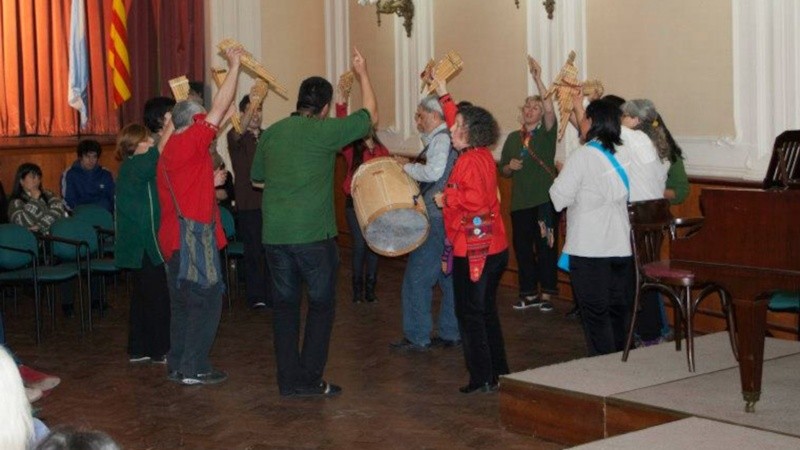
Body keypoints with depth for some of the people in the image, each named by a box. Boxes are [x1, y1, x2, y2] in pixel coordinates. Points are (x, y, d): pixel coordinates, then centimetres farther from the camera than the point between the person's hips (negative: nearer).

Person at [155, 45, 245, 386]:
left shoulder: (168, 151, 16)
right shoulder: (188, 143, -12)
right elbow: (220, 107, -13)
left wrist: (211, 184, 21)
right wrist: (234, 66, -6)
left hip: (174, 239, 10)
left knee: (183, 304, 14)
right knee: (206, 302, -3)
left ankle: (177, 365, 19)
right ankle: (194, 368, -1)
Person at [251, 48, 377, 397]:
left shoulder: (271, 133, 8)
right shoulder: (324, 132, -8)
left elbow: (257, 178, 21)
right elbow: (371, 116, 5)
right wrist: (363, 75, 17)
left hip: (274, 234, 5)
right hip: (313, 235, -5)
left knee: (284, 305, 12)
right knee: (321, 305, 8)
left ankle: (288, 381, 15)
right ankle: (309, 380, 8)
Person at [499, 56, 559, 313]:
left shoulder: (547, 133, 0)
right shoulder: (513, 138, 13)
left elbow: (550, 110, -20)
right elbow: (503, 171, 18)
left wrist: (538, 80, -27)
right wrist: (510, 166, -5)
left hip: (545, 200, -4)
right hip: (520, 202, 5)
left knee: (545, 246, -2)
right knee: (522, 246, 7)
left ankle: (547, 293, 8)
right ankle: (530, 293, 18)